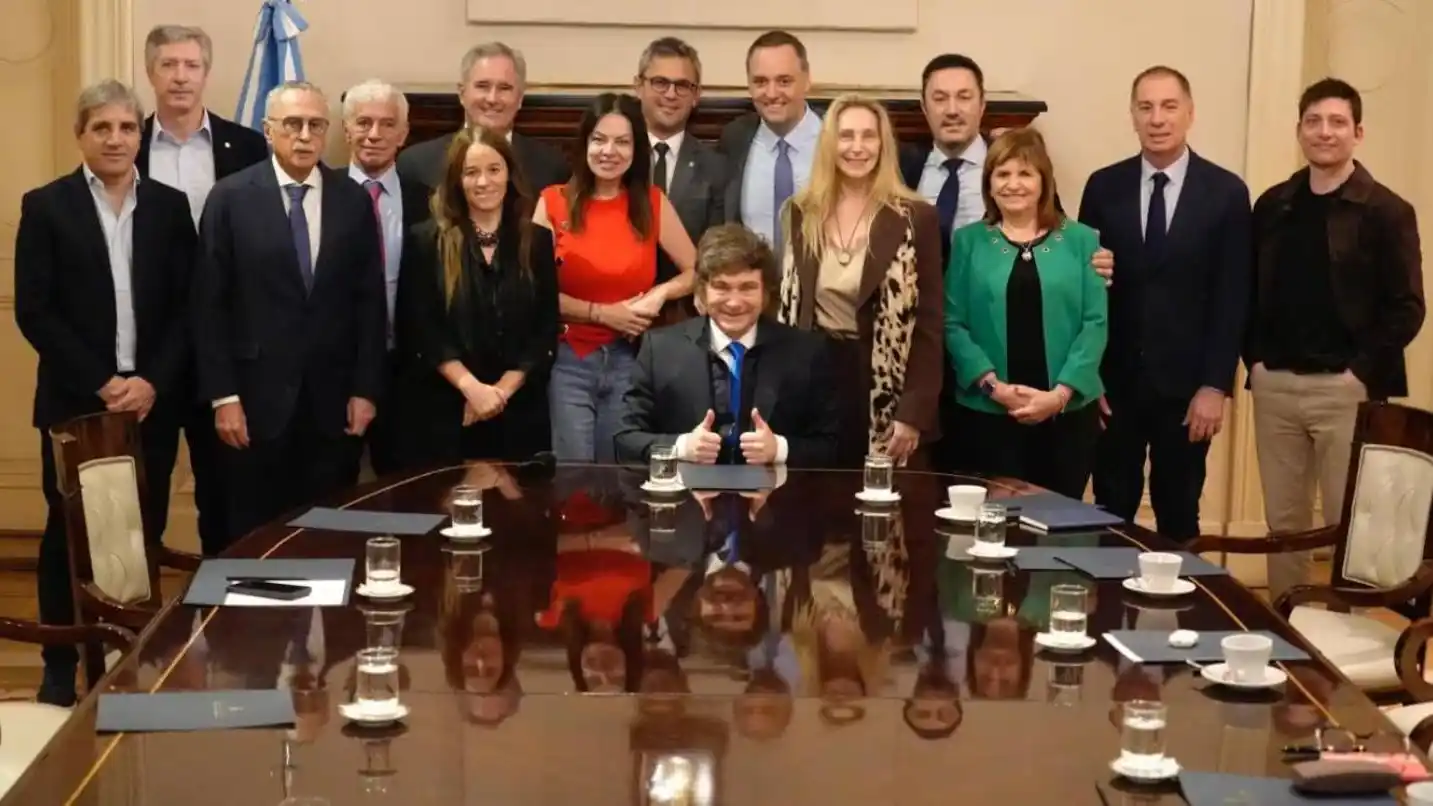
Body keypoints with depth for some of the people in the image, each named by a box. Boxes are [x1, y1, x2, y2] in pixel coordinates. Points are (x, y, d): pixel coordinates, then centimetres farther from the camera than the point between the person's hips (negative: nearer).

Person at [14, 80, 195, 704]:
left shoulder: (170, 206, 7)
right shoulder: (46, 206, 0)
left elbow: (186, 306, 4)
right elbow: (33, 311, -5)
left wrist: (153, 382, -9)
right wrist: (101, 383, -12)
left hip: (152, 401, 2)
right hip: (77, 402, -2)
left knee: (143, 534, 4)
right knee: (69, 535, 4)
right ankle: (61, 667, 16)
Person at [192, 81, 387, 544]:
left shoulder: (354, 201, 5)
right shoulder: (231, 198, -1)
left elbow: (370, 302, 6)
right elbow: (209, 305, -3)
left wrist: (365, 390, 1)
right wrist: (223, 396, -8)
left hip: (333, 401, 2)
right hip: (257, 398, -2)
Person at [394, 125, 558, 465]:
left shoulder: (537, 241, 7)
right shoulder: (425, 241, 2)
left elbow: (546, 330, 2)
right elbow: (420, 330, -4)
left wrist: (501, 391, -9)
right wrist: (472, 388, -14)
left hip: (518, 413, 2)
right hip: (443, 411, -1)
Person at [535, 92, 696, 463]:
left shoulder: (653, 203, 4)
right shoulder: (554, 202, -1)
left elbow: (697, 271, 8)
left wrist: (661, 293, -10)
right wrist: (603, 313, -11)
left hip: (632, 361, 2)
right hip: (569, 361, -2)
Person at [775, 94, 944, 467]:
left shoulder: (915, 218, -4)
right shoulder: (800, 213, 6)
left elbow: (929, 324, -5)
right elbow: (785, 304, 11)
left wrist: (913, 413, -11)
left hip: (882, 385, -3)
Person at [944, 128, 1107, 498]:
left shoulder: (1081, 240, 6)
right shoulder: (969, 241, 6)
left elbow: (1095, 323, -1)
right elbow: (952, 323, 0)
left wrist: (1061, 392, -12)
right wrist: (992, 384, -13)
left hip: (1068, 413, 0)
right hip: (989, 413, 0)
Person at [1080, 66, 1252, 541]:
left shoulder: (1226, 192, -1)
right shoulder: (1103, 187, 4)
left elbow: (1233, 297, -3)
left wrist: (1215, 385, -8)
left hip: (1186, 385, -1)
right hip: (1114, 382, 1)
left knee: (1178, 517, 8)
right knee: (1110, 516, 7)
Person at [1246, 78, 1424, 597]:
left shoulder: (1386, 212, -4)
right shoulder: (1273, 206, 9)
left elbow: (1406, 308, -7)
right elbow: (1250, 291, 14)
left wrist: (1363, 371, -13)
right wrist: (1255, 358, 3)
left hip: (1345, 389, -4)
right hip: (1275, 384, 4)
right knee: (1283, 521, 12)